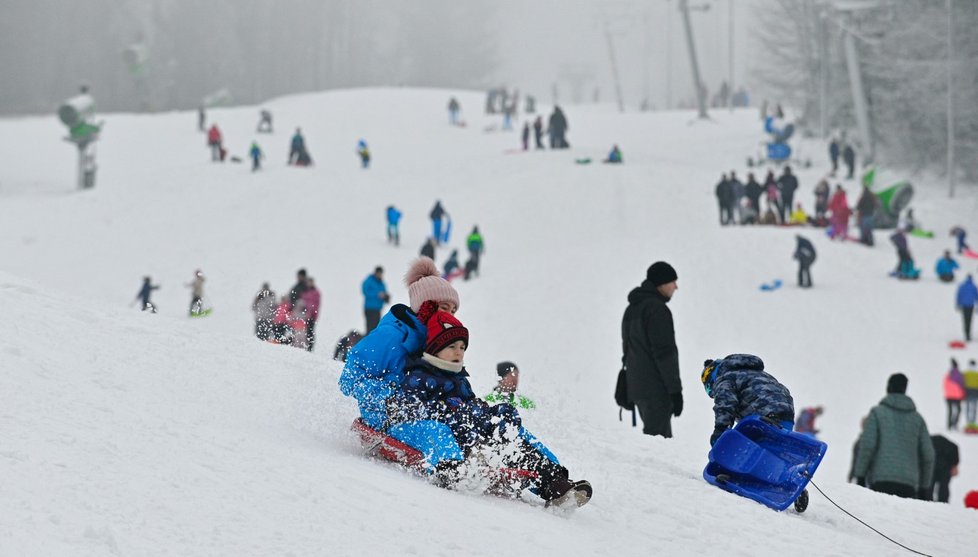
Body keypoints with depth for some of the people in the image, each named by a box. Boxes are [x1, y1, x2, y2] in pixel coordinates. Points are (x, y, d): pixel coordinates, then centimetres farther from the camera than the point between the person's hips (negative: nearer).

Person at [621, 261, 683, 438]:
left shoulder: (632, 309, 18)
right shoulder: (657, 309, -12)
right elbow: (664, 352, -17)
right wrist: (675, 389, -14)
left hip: (636, 385, 9)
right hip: (656, 389, -9)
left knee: (662, 436, 14)